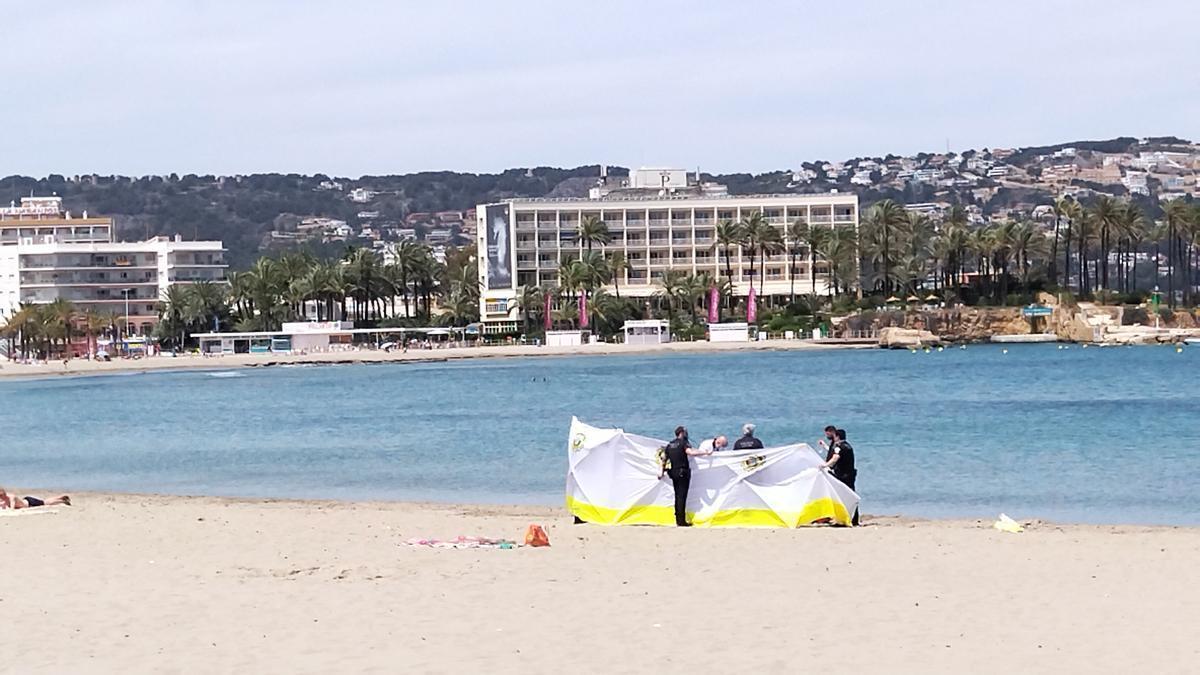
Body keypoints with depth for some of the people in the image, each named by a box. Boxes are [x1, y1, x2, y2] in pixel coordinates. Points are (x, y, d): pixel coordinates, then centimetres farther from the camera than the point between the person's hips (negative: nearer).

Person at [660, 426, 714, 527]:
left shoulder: (669, 445, 13)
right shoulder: (683, 443, -9)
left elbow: (664, 458, 17)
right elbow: (690, 452, -27)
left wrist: (662, 472, 27)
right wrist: (706, 453, -23)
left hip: (673, 472, 7)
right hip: (682, 473, -7)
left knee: (677, 496, 15)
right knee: (682, 496, -6)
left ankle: (678, 519, 17)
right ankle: (681, 521, -8)